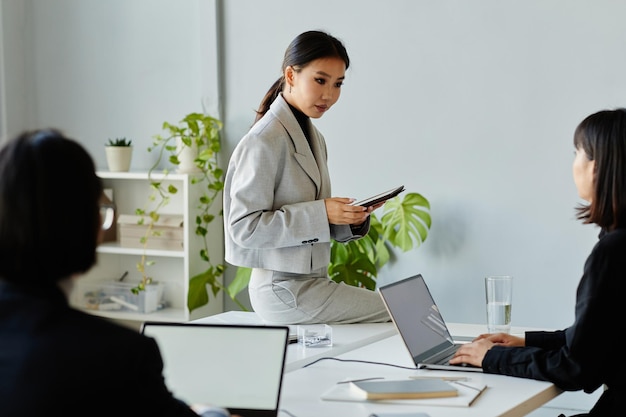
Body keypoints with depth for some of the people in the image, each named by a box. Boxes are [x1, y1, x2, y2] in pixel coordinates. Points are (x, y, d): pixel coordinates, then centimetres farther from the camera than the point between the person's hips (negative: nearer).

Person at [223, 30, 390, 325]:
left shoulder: (313, 137, 12)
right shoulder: (264, 141, -15)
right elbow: (243, 228, -19)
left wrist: (351, 218, -3)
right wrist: (321, 212, -23)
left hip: (311, 279, 9)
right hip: (285, 289, -9)